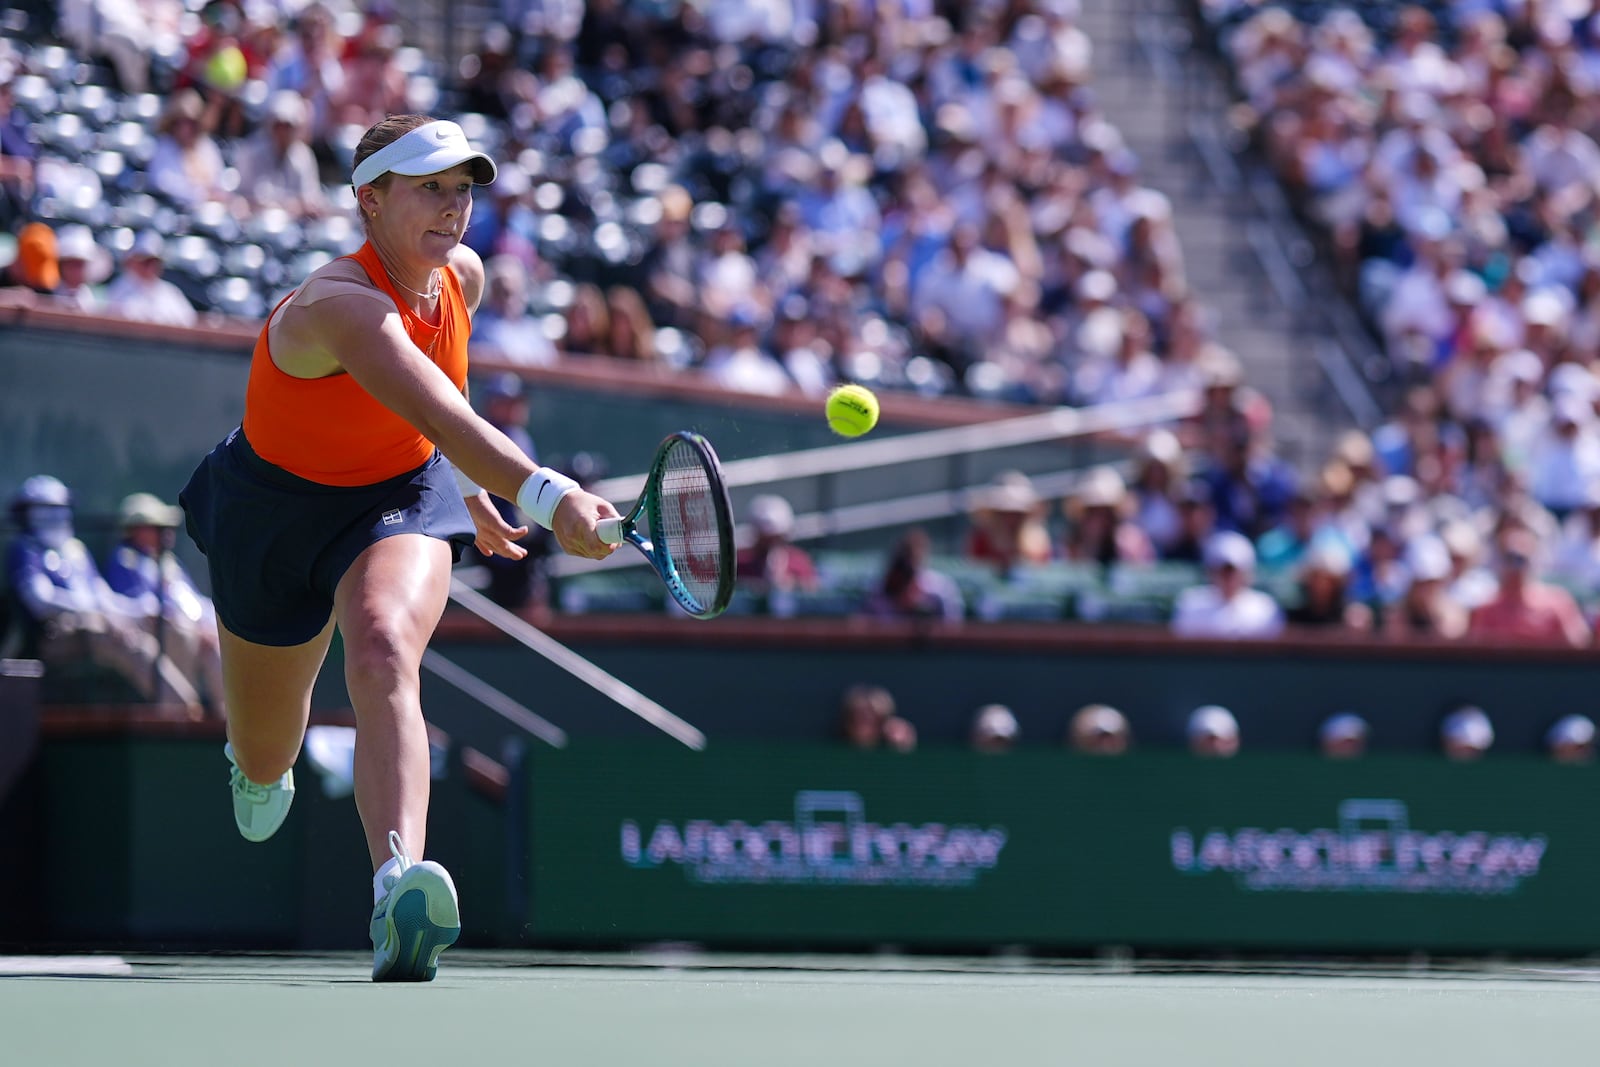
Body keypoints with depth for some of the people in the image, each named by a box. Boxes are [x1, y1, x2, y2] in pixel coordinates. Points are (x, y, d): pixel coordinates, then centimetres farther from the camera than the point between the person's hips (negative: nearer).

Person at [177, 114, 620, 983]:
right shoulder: (342, 305, -35)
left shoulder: (462, 277, -10)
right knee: (265, 760, 16)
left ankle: (400, 894, -56)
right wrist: (546, 494, -66)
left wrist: (470, 487, 18)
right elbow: (443, 418, -52)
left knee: (384, 658, -32)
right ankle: (258, 771, 60)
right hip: (276, 510, -3)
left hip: (402, 494, 3)